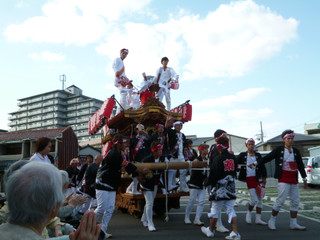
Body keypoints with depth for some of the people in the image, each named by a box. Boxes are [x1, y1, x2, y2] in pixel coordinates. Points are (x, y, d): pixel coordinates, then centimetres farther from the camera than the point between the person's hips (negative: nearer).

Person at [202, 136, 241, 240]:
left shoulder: (218, 159, -16)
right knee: (231, 210, 9)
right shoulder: (233, 157, 4)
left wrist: (206, 183, 2)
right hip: (231, 188, 6)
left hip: (219, 189, -5)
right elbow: (235, 172, 14)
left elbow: (213, 174, -13)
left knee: (215, 210, 8)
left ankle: (210, 231, 23)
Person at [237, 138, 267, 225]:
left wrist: (264, 178, 6)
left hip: (258, 179, 4)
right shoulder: (242, 155, 4)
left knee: (260, 199, 5)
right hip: (249, 179, -4)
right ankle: (249, 213, 17)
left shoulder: (258, 155, 11)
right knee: (254, 199, -10)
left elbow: (262, 167, 11)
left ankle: (258, 219, 13)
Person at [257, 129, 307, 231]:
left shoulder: (296, 151, 13)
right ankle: (272, 220, 4)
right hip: (283, 179, -5)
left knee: (295, 201, 5)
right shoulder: (279, 150, 0)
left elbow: (300, 165, 17)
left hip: (294, 180, 6)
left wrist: (304, 178, 17)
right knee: (281, 200, -10)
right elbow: (267, 158, 0)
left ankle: (293, 224, 15)